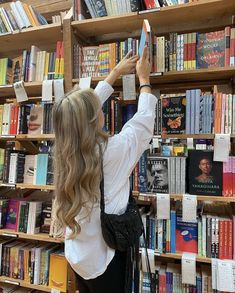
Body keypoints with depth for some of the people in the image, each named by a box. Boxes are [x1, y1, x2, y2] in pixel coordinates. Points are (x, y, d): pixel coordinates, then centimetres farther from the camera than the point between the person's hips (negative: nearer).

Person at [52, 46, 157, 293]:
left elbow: (88, 104, 2)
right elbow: (144, 121, -10)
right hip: (104, 259, -6)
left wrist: (115, 73, 14)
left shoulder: (66, 150, -11)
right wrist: (144, 78, 5)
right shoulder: (111, 151, -28)